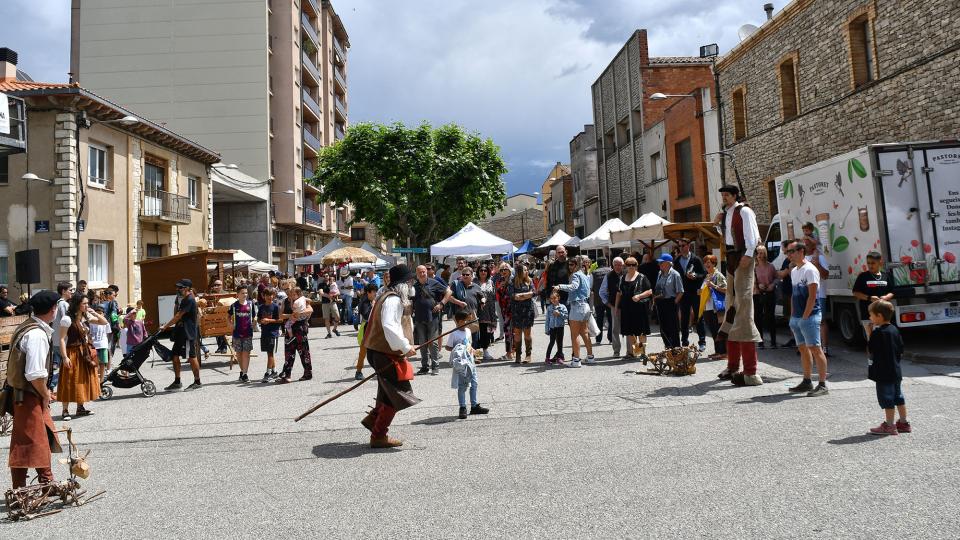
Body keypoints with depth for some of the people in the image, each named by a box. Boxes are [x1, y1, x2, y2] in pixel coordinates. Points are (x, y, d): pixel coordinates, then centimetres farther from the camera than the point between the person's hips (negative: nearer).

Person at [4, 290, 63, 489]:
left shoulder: (28, 327, 8)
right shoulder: (37, 335, -23)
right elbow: (35, 374, -27)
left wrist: (45, 392, 13)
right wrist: (46, 395, -11)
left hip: (29, 393, 10)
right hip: (27, 397, -10)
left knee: (44, 438, 18)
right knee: (26, 445, 0)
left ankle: (46, 483, 29)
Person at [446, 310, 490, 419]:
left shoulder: (468, 331, 6)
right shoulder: (454, 334, -15)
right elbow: (447, 347, -9)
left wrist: (471, 348, 1)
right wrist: (456, 350, -20)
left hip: (470, 361, 7)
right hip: (460, 363, -7)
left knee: (474, 383, 12)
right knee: (462, 386, 1)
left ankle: (474, 406, 23)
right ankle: (462, 408, 11)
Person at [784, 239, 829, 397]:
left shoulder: (809, 269, -11)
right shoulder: (794, 271, 16)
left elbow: (812, 296, -15)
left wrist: (805, 316, -17)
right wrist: (792, 316, 15)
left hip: (809, 316, -9)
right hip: (797, 317, 9)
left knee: (815, 348, -7)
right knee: (803, 349, 13)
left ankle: (822, 385, -4)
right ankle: (806, 382, 20)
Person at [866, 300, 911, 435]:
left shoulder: (878, 332, -18)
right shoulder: (894, 330, 7)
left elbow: (872, 351, -16)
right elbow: (901, 350, 11)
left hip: (883, 373, -9)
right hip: (896, 371, 9)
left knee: (887, 399, -2)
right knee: (898, 397, 16)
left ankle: (889, 426, 3)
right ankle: (904, 423, 25)